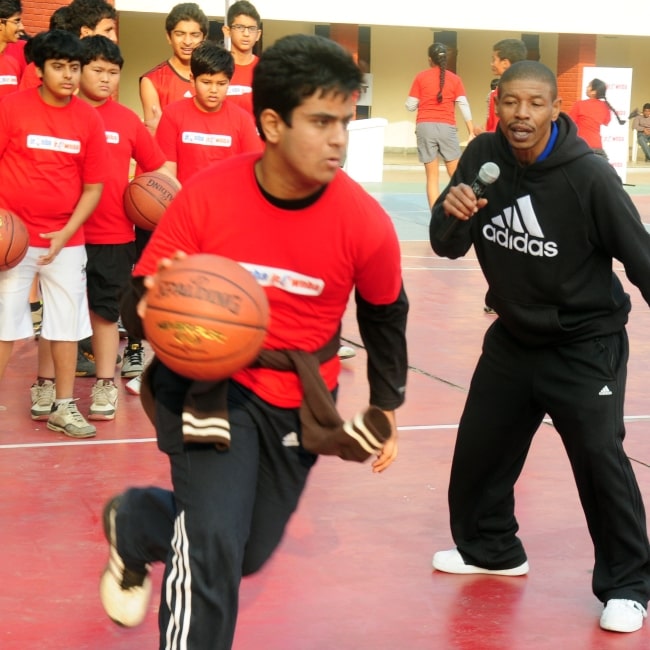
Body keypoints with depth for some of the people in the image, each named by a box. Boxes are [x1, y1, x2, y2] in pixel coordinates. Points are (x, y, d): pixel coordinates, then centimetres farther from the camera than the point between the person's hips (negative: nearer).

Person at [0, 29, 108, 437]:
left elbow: (93, 186, 2)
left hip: (66, 240, 3)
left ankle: (62, 406, 21)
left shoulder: (89, 120, -1)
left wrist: (66, 232, -8)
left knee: (67, 323, 9)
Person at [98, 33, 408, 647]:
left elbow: (385, 316, 3)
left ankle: (135, 522, 43)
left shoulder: (364, 222, -17)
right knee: (214, 541, -19)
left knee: (249, 552, 15)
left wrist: (386, 406, 8)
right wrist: (152, 312, -36)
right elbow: (140, 298, -13)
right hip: (211, 382, -3)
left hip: (299, 399, 3)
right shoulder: (204, 197, -20)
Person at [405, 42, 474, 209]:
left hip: (425, 127, 0)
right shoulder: (455, 79, 4)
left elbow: (410, 106, 5)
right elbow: (464, 106, 0)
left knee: (432, 176, 3)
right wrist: (471, 133, 1)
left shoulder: (420, 77, 3)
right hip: (447, 127, 0)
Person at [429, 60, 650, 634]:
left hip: (585, 345, -5)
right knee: (478, 450, 15)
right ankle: (490, 549, 39)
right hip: (513, 338, 6)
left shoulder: (589, 176, -23)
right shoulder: (483, 157, -10)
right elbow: (448, 247, -6)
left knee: (601, 459, -12)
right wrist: (453, 214, -28)